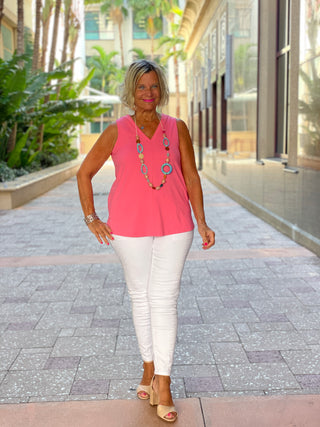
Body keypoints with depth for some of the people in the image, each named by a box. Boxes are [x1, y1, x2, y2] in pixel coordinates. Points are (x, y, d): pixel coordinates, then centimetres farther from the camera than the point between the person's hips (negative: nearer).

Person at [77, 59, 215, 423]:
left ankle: (162, 384, 6)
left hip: (174, 226, 0)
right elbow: (84, 173, 8)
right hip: (130, 226, 0)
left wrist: (202, 223, 1)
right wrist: (91, 219, 4)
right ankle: (149, 368, 29)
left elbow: (191, 177, 7)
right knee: (140, 296, 11)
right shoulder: (117, 132, 1)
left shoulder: (177, 129, 4)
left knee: (165, 299, -2)